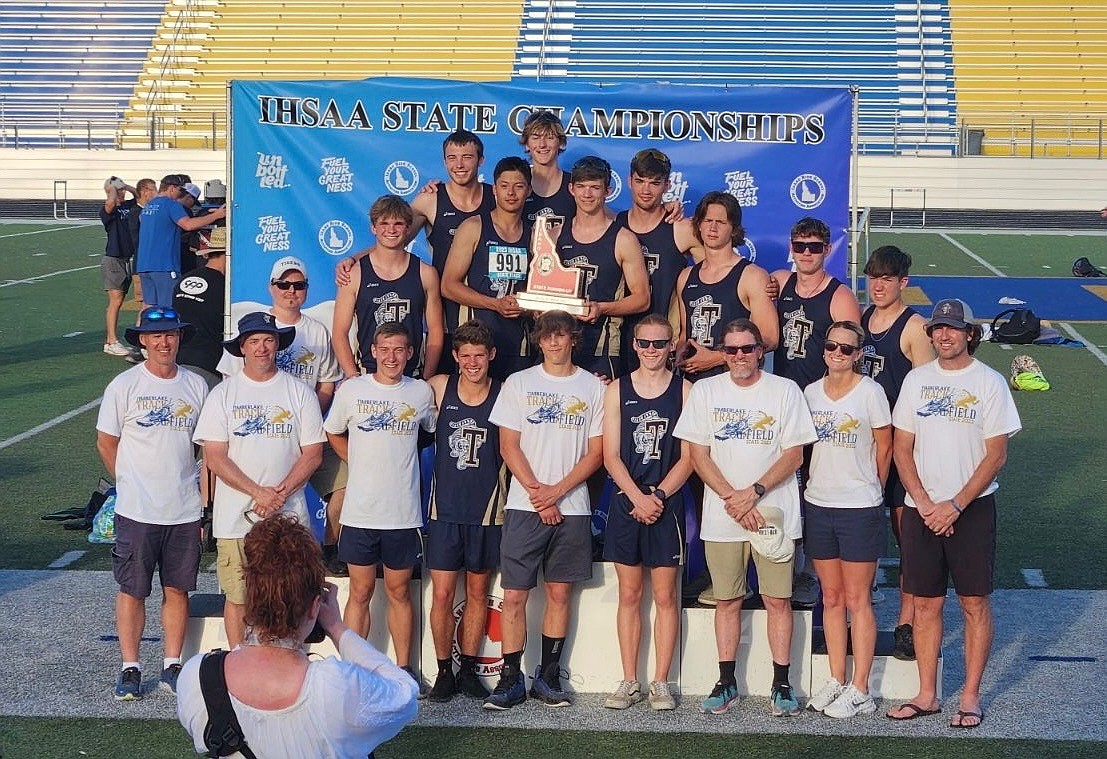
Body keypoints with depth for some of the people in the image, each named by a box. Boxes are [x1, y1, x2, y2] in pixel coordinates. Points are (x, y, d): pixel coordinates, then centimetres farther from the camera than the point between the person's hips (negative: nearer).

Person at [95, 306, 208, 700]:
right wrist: (131, 484, 7)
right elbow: (106, 443, 5)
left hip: (185, 510, 2)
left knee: (177, 589, 7)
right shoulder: (124, 385, -3)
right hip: (136, 510, -2)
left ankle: (172, 666, 18)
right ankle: (130, 668, 13)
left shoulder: (196, 386, 6)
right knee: (132, 589, 3)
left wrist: (208, 500, 8)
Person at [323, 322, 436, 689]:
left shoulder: (422, 392, 1)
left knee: (399, 592, 10)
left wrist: (399, 459, 9)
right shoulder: (351, 390, 0)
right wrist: (360, 463, 6)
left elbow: (436, 430, 18)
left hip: (403, 513, 0)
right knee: (360, 593, 6)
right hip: (359, 511, 0)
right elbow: (334, 434, 15)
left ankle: (404, 668, 19)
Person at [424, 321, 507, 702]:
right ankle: (444, 671, 13)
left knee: (478, 593, 10)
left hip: (486, 509, 0)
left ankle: (468, 669, 22)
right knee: (442, 594, 0)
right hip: (445, 508, 0)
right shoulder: (439, 388, -1)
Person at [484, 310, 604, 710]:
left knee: (559, 592, 6)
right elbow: (509, 446, 2)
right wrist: (538, 494, -7)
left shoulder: (593, 387, 6)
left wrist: (558, 490, -9)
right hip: (525, 507, -1)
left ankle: (548, 676, 14)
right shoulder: (519, 383, 6)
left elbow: (596, 452, 3)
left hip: (572, 507, 1)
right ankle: (511, 678, 4)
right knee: (514, 594, -3)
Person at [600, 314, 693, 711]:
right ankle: (629, 682, 12)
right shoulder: (617, 390, 6)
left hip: (667, 504, -2)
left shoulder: (684, 391, 2)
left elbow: (687, 457, -2)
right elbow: (611, 455, 1)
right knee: (629, 595, 6)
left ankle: (661, 683, 8)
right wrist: (638, 497, -11)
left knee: (665, 595, 2)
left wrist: (659, 496, -12)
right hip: (626, 502, 2)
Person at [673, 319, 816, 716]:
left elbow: (793, 454, -2)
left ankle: (781, 684, 7)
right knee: (727, 601, 7)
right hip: (721, 517, 1)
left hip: (774, 514, -1)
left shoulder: (785, 390, 2)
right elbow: (699, 455, 3)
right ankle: (726, 683, 16)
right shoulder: (705, 390, 6)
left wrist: (754, 492, -14)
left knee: (778, 600, -1)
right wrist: (731, 498, -10)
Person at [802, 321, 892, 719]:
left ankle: (859, 690, 5)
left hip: (859, 508, -5)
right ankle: (836, 681, 19)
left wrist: (870, 490, 7)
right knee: (831, 598, 11)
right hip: (818, 504, 5)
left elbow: (884, 448, 0)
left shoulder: (870, 392, -7)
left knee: (857, 599, 0)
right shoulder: (811, 392, 7)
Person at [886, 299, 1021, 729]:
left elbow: (996, 455, -6)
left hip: (972, 508, -3)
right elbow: (901, 448, 7)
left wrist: (955, 505, -12)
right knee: (926, 602, 6)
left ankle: (971, 697, 9)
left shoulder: (989, 382, -2)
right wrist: (923, 503, -5)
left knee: (975, 602, 1)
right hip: (921, 509, 3)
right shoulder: (916, 379, 7)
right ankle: (927, 695, 14)